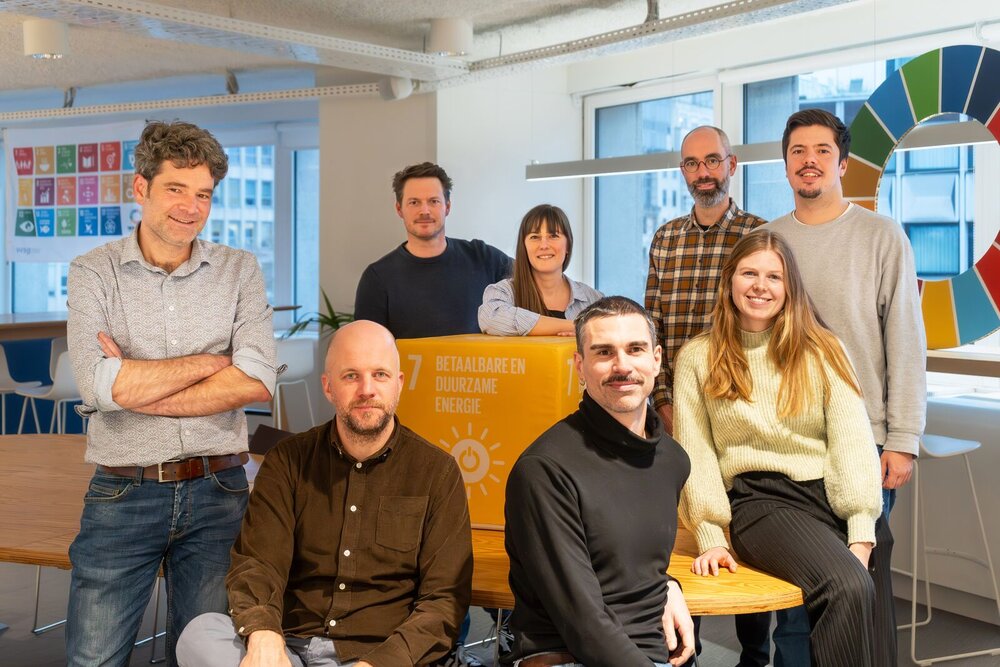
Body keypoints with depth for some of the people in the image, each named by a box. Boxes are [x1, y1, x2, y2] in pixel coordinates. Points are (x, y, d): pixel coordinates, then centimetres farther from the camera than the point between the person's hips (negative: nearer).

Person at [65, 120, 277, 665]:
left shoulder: (239, 272, 3)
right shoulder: (93, 273, 0)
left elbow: (257, 382, -11)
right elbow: (100, 386, -15)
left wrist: (135, 387, -12)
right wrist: (213, 361, -9)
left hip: (217, 495, 1)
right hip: (122, 495, -1)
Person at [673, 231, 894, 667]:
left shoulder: (823, 351, 9)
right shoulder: (698, 359, 6)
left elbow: (852, 441, 0)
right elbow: (696, 455, 3)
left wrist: (862, 534, -11)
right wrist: (711, 539, -7)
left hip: (837, 495, 3)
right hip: (761, 499, -2)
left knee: (876, 625, -18)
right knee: (848, 588, -28)